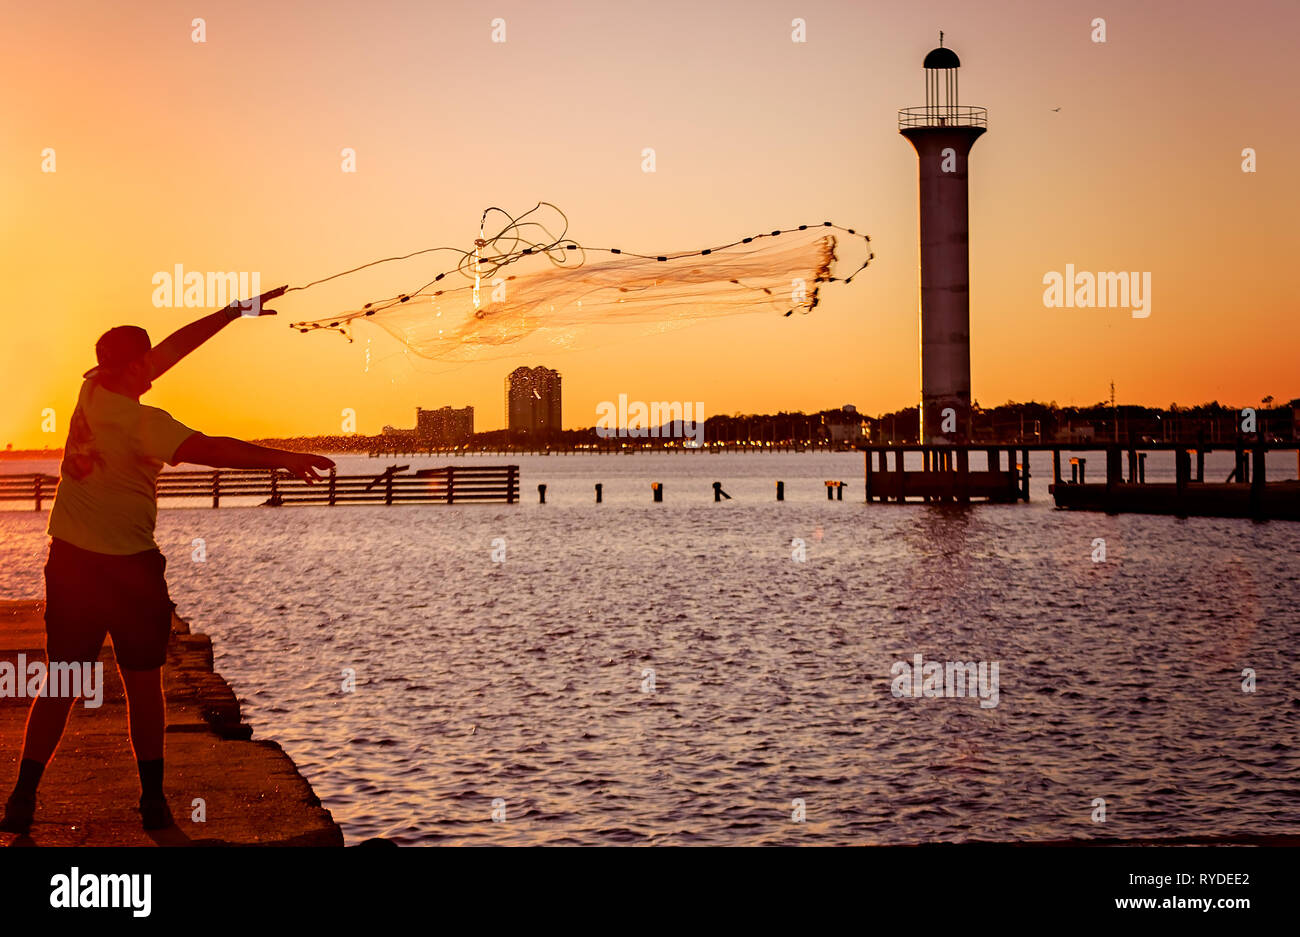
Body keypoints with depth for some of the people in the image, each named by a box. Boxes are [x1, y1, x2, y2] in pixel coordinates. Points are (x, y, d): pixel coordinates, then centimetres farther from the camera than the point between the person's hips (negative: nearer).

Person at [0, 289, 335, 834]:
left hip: (69, 561, 6)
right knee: (143, 683, 8)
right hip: (126, 567, -5)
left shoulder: (93, 389, 2)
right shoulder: (141, 422, -17)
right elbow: (211, 450, -29)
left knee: (59, 683, 10)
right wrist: (283, 458, -28)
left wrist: (235, 312, 13)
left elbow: (173, 347, 8)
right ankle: (153, 802, 11)